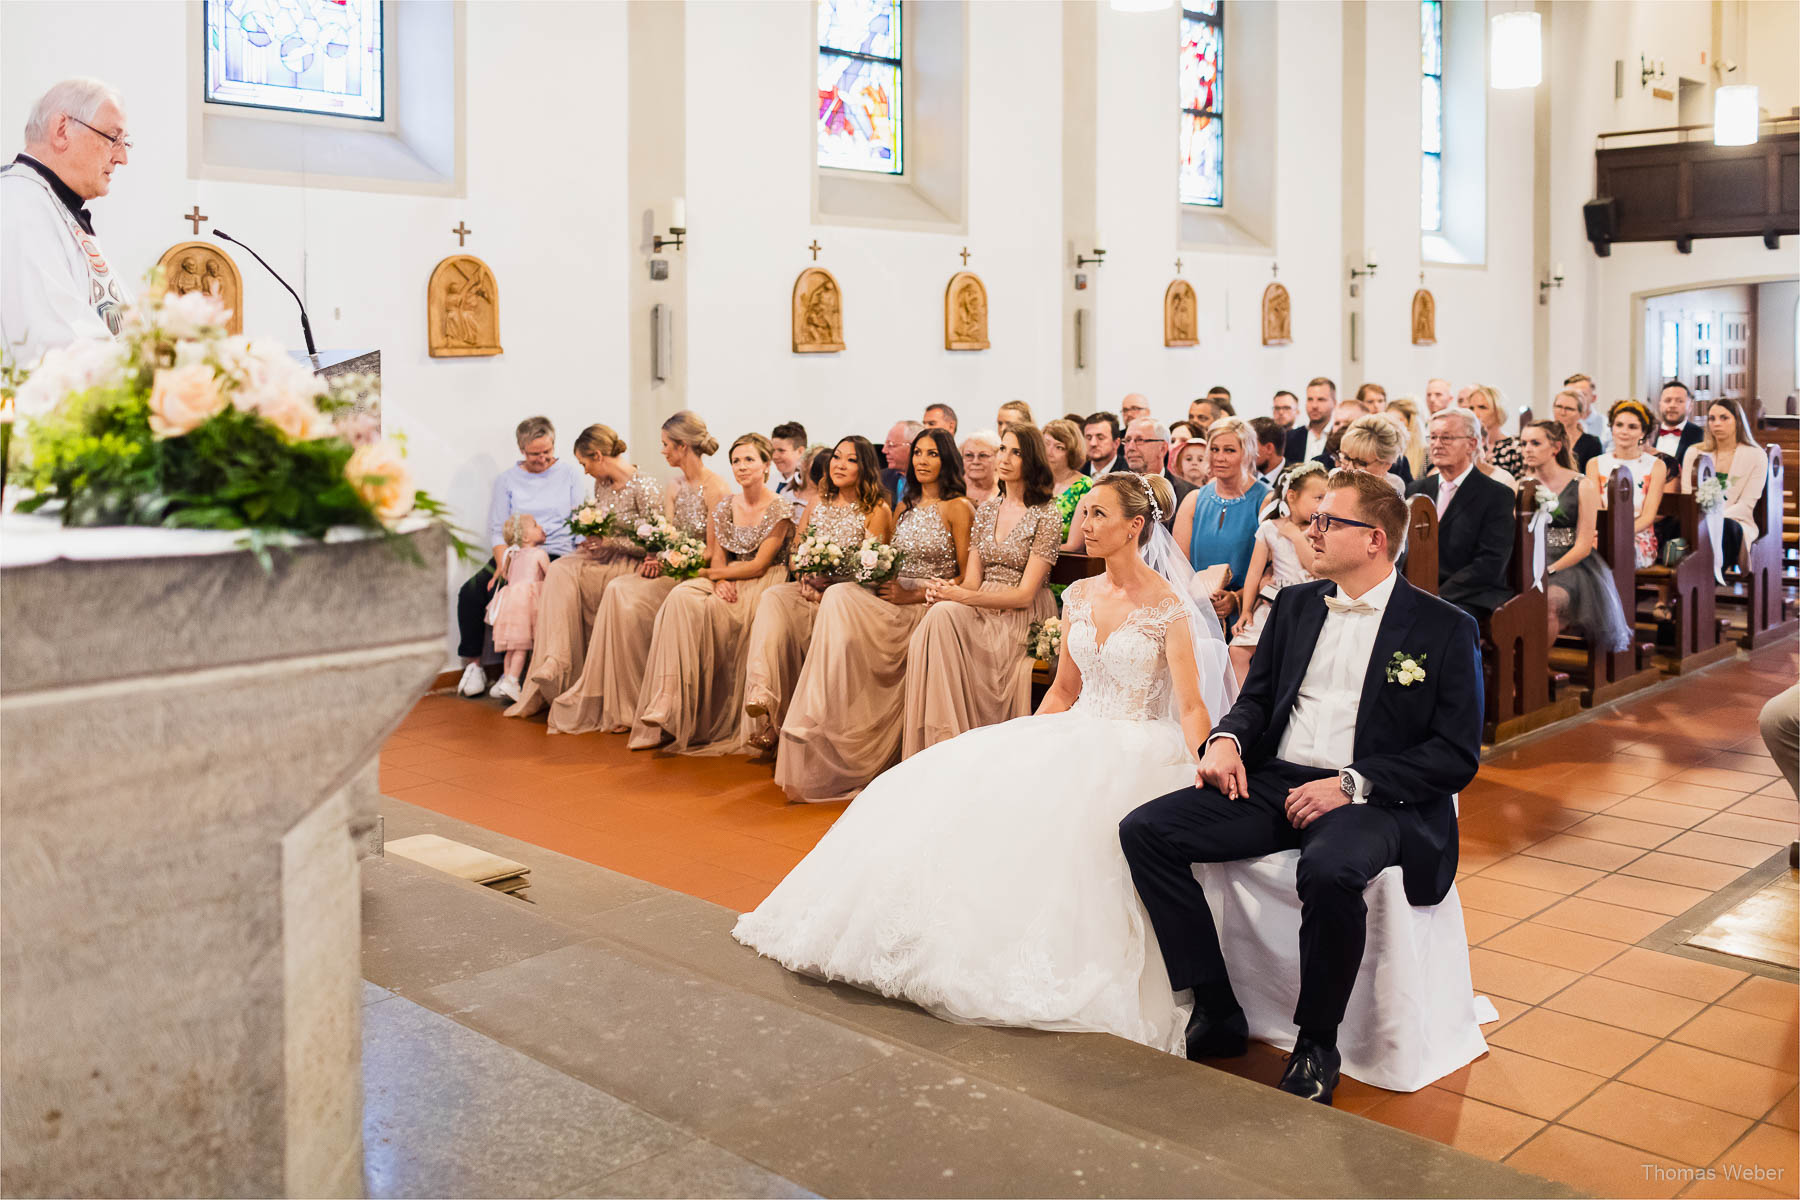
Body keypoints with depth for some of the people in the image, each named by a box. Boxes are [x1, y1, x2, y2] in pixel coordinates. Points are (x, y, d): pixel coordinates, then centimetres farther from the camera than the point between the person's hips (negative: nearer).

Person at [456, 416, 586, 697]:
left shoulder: (571, 474, 10)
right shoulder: (507, 480, 13)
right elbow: (497, 529, 7)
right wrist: (503, 566, -12)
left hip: (557, 555, -3)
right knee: (471, 592, -21)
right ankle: (473, 664, -5)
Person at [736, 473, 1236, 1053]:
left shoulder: (1167, 607, -9)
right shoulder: (1080, 596, 10)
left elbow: (1193, 706, -13)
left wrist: (1199, 778, -28)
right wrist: (1019, 747, 9)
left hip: (1138, 749, -6)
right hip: (1077, 737, 6)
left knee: (1048, 812, -34)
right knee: (962, 786, -13)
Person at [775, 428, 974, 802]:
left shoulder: (958, 508, -1)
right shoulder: (905, 506, 20)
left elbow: (967, 578, -5)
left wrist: (914, 595, -13)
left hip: (931, 607, -6)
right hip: (897, 600, 6)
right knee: (839, 597, -25)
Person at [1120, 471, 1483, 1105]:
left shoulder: (1442, 627, 1)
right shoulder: (1296, 604, 17)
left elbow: (1458, 755, -5)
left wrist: (1352, 785, -16)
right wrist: (1227, 738, -4)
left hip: (1372, 799, -5)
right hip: (1272, 783, 6)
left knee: (1330, 873, -39)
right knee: (1145, 831, -15)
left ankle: (1316, 1043, -12)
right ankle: (1217, 1014, -6)